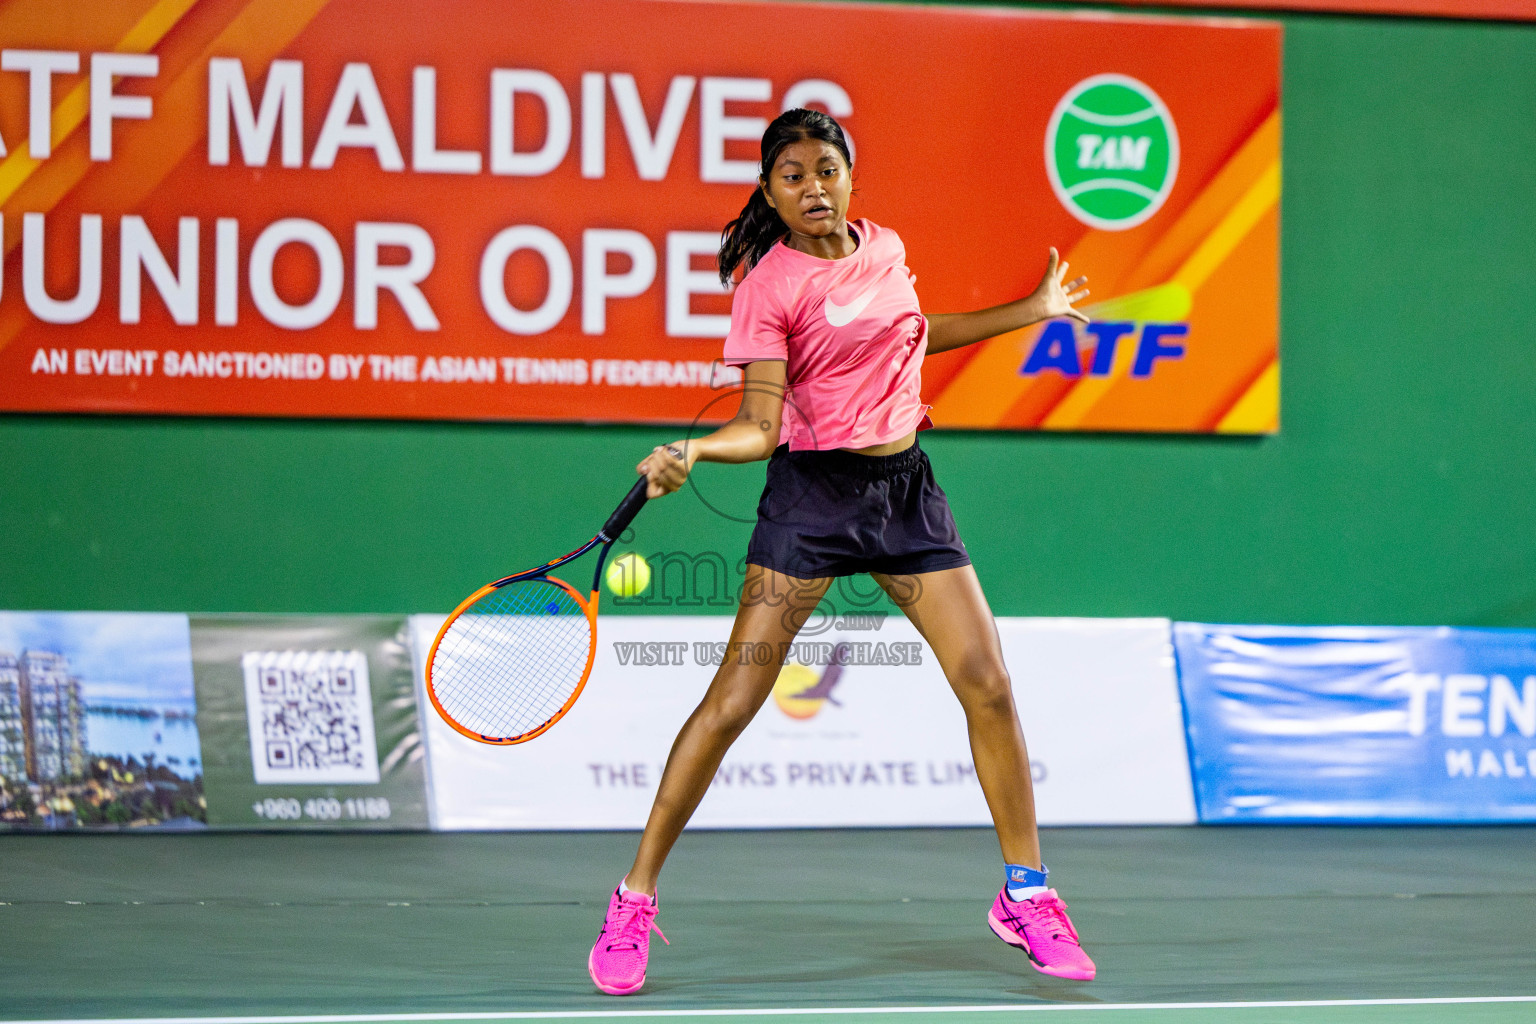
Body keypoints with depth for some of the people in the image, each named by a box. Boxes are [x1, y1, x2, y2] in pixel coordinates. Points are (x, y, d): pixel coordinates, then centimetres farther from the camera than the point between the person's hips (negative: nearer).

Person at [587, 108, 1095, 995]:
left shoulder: (885, 248, 6)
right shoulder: (770, 285, -11)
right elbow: (761, 428, -13)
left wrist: (1030, 312, 25)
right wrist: (687, 453, -32)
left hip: (905, 487, 5)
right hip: (812, 492, -5)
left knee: (987, 682, -1)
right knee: (734, 699, -11)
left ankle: (1027, 894, 14)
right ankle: (635, 902, -1)